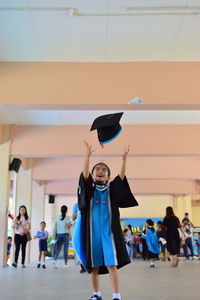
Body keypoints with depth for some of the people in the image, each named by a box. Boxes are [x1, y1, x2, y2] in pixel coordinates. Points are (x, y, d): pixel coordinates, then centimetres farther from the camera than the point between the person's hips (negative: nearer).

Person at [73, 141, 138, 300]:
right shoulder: (89, 189, 8)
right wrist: (88, 155, -22)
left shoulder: (111, 190, 10)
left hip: (109, 230, -1)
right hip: (92, 230, 1)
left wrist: (124, 159, -17)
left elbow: (121, 176, -3)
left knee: (111, 264, -7)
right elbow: (85, 174, -9)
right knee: (93, 265, 6)